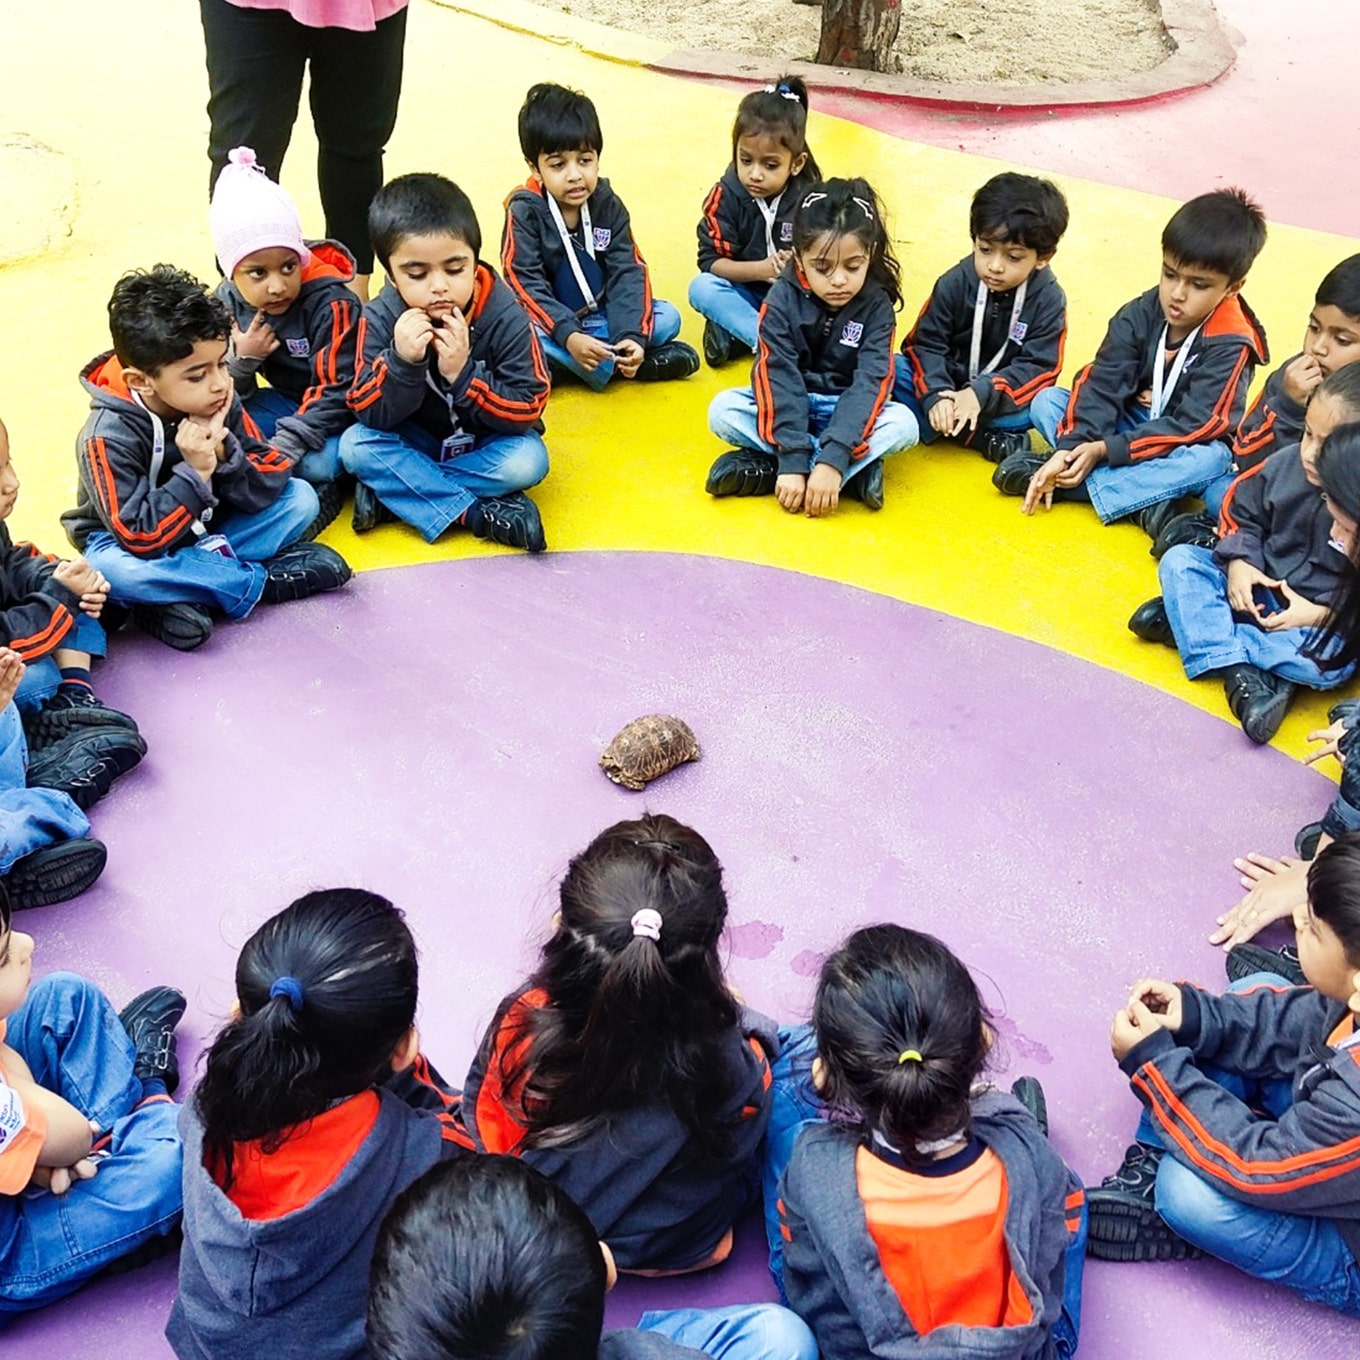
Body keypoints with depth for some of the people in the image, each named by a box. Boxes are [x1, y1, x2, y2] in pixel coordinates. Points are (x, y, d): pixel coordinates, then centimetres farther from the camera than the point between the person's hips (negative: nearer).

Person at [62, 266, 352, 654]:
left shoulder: (221, 403, -12)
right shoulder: (109, 436, -26)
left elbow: (272, 483, -13)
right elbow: (139, 538, -29)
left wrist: (223, 455, -32)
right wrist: (194, 474, -36)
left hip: (205, 530, 5)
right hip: (127, 544, -4)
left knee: (301, 498, -12)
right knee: (111, 570, -39)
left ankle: (176, 597, -21)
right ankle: (263, 582, -24)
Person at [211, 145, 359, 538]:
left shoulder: (330, 302, -24)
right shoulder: (228, 301, -7)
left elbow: (335, 391, -24)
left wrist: (286, 445, -32)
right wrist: (241, 359, -24)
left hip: (336, 409, -6)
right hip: (288, 401, 6)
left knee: (319, 461, -33)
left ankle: (323, 489, 0)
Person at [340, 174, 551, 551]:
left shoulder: (505, 315, -22)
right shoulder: (380, 318, -18)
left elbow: (528, 411, -22)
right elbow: (368, 414, -19)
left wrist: (462, 373, -37)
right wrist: (401, 361, -38)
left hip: (487, 441, -1)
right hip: (417, 440, 1)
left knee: (528, 460, -30)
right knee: (355, 446, -23)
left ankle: (391, 490, -20)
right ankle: (478, 513, -25)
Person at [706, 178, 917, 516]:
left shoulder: (876, 305, -14)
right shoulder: (783, 297, -15)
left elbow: (870, 383, -25)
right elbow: (777, 376, -24)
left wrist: (833, 461, -39)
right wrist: (792, 458, -36)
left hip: (848, 409, 0)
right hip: (789, 405, 1)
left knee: (904, 424, -29)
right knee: (722, 411, -26)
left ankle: (763, 466, -30)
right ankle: (857, 467, -27)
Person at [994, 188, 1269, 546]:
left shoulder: (1230, 345, -21)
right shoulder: (1140, 314, -11)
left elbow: (1193, 426, -26)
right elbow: (1101, 385, -16)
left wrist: (1105, 450, -33)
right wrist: (1068, 448, -33)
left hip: (1177, 449, -4)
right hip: (1129, 424, 4)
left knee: (1211, 459, -37)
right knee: (1046, 401, -14)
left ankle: (1060, 482, -35)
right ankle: (1145, 499, -30)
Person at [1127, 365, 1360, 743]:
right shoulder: (1286, 463, -11)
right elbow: (1241, 511, 5)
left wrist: (1324, 615, -24)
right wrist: (1239, 560, -10)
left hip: (1321, 620, -4)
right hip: (1257, 587, 5)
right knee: (1179, 561, -13)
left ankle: (1184, 622, -25)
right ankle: (1239, 670, -28)